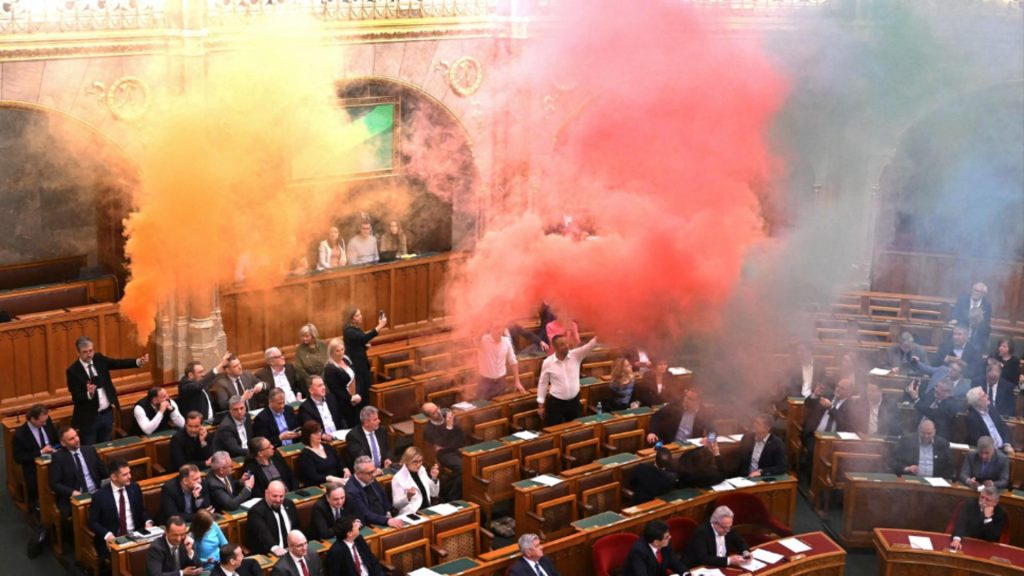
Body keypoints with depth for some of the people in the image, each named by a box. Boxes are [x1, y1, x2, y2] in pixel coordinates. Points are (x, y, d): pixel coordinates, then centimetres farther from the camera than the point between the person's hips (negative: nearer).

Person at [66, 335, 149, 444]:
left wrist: (138, 362, -24)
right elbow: (76, 398, -17)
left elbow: (118, 363, -8)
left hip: (107, 413, 5)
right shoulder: (73, 371, -15)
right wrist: (89, 394, -37)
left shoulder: (99, 359, 0)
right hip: (89, 418, -5)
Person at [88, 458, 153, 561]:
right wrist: (107, 534, -18)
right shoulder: (100, 495, -7)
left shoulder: (135, 488, 5)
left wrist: (148, 522, -4)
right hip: (112, 539, -4)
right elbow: (93, 522, -1)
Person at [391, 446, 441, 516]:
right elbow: (396, 504, -9)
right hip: (410, 514, -7)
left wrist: (434, 478, 2)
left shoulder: (422, 470, 11)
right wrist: (408, 496, -26)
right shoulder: (398, 478, -8)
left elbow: (434, 494, 17)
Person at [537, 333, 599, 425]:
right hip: (556, 403, -2)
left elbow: (589, 346, -24)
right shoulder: (548, 362, -10)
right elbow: (542, 383, 0)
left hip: (574, 401, 2)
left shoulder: (576, 355, -8)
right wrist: (541, 405, 1)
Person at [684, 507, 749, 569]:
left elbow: (741, 542, 11)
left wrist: (746, 553, -10)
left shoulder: (728, 529, -3)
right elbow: (702, 558, -30)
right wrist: (728, 560, -32)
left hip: (720, 567, 7)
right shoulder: (701, 532, -22)